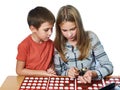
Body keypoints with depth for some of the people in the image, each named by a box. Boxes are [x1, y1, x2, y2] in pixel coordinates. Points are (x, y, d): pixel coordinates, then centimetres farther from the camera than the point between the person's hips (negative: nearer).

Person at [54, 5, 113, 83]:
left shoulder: (91, 38, -9)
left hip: (91, 83, -1)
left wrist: (93, 74, -27)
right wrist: (67, 73, -18)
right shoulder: (58, 44, -4)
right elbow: (58, 73, 3)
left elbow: (109, 67, -9)